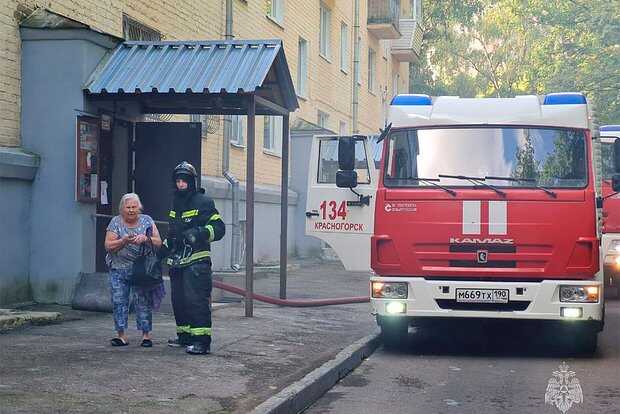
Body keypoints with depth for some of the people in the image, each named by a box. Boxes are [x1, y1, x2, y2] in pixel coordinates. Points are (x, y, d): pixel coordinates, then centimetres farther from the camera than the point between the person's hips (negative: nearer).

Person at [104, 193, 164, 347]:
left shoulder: (146, 221, 5)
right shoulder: (116, 222, 4)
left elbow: (158, 242, -1)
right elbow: (108, 246, -2)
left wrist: (146, 239, -20)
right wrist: (123, 241, -19)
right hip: (119, 270, 1)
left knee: (143, 301, -4)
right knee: (118, 301, -3)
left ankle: (146, 334, 2)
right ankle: (121, 335, 3)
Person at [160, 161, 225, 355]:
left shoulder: (203, 202, -5)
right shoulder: (176, 204, 20)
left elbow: (219, 228, -11)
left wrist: (200, 233, -25)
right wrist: (164, 247, 27)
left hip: (196, 261, -8)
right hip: (177, 262, 8)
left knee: (196, 299, -13)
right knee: (178, 300, 12)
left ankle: (202, 340, -14)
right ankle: (184, 335, 24)